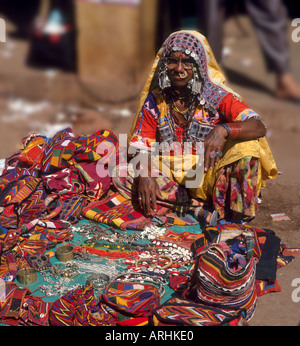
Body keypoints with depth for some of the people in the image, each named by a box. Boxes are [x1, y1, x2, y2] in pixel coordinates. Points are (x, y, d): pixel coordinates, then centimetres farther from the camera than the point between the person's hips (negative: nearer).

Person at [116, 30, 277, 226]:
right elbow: (141, 146, -2)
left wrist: (223, 130, -40)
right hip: (169, 175, 3)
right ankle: (200, 208, -28)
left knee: (246, 144, -26)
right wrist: (144, 175, -24)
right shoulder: (154, 100, -1)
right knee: (122, 175, -23)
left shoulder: (216, 96, -9)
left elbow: (259, 127, -20)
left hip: (207, 175, -2)